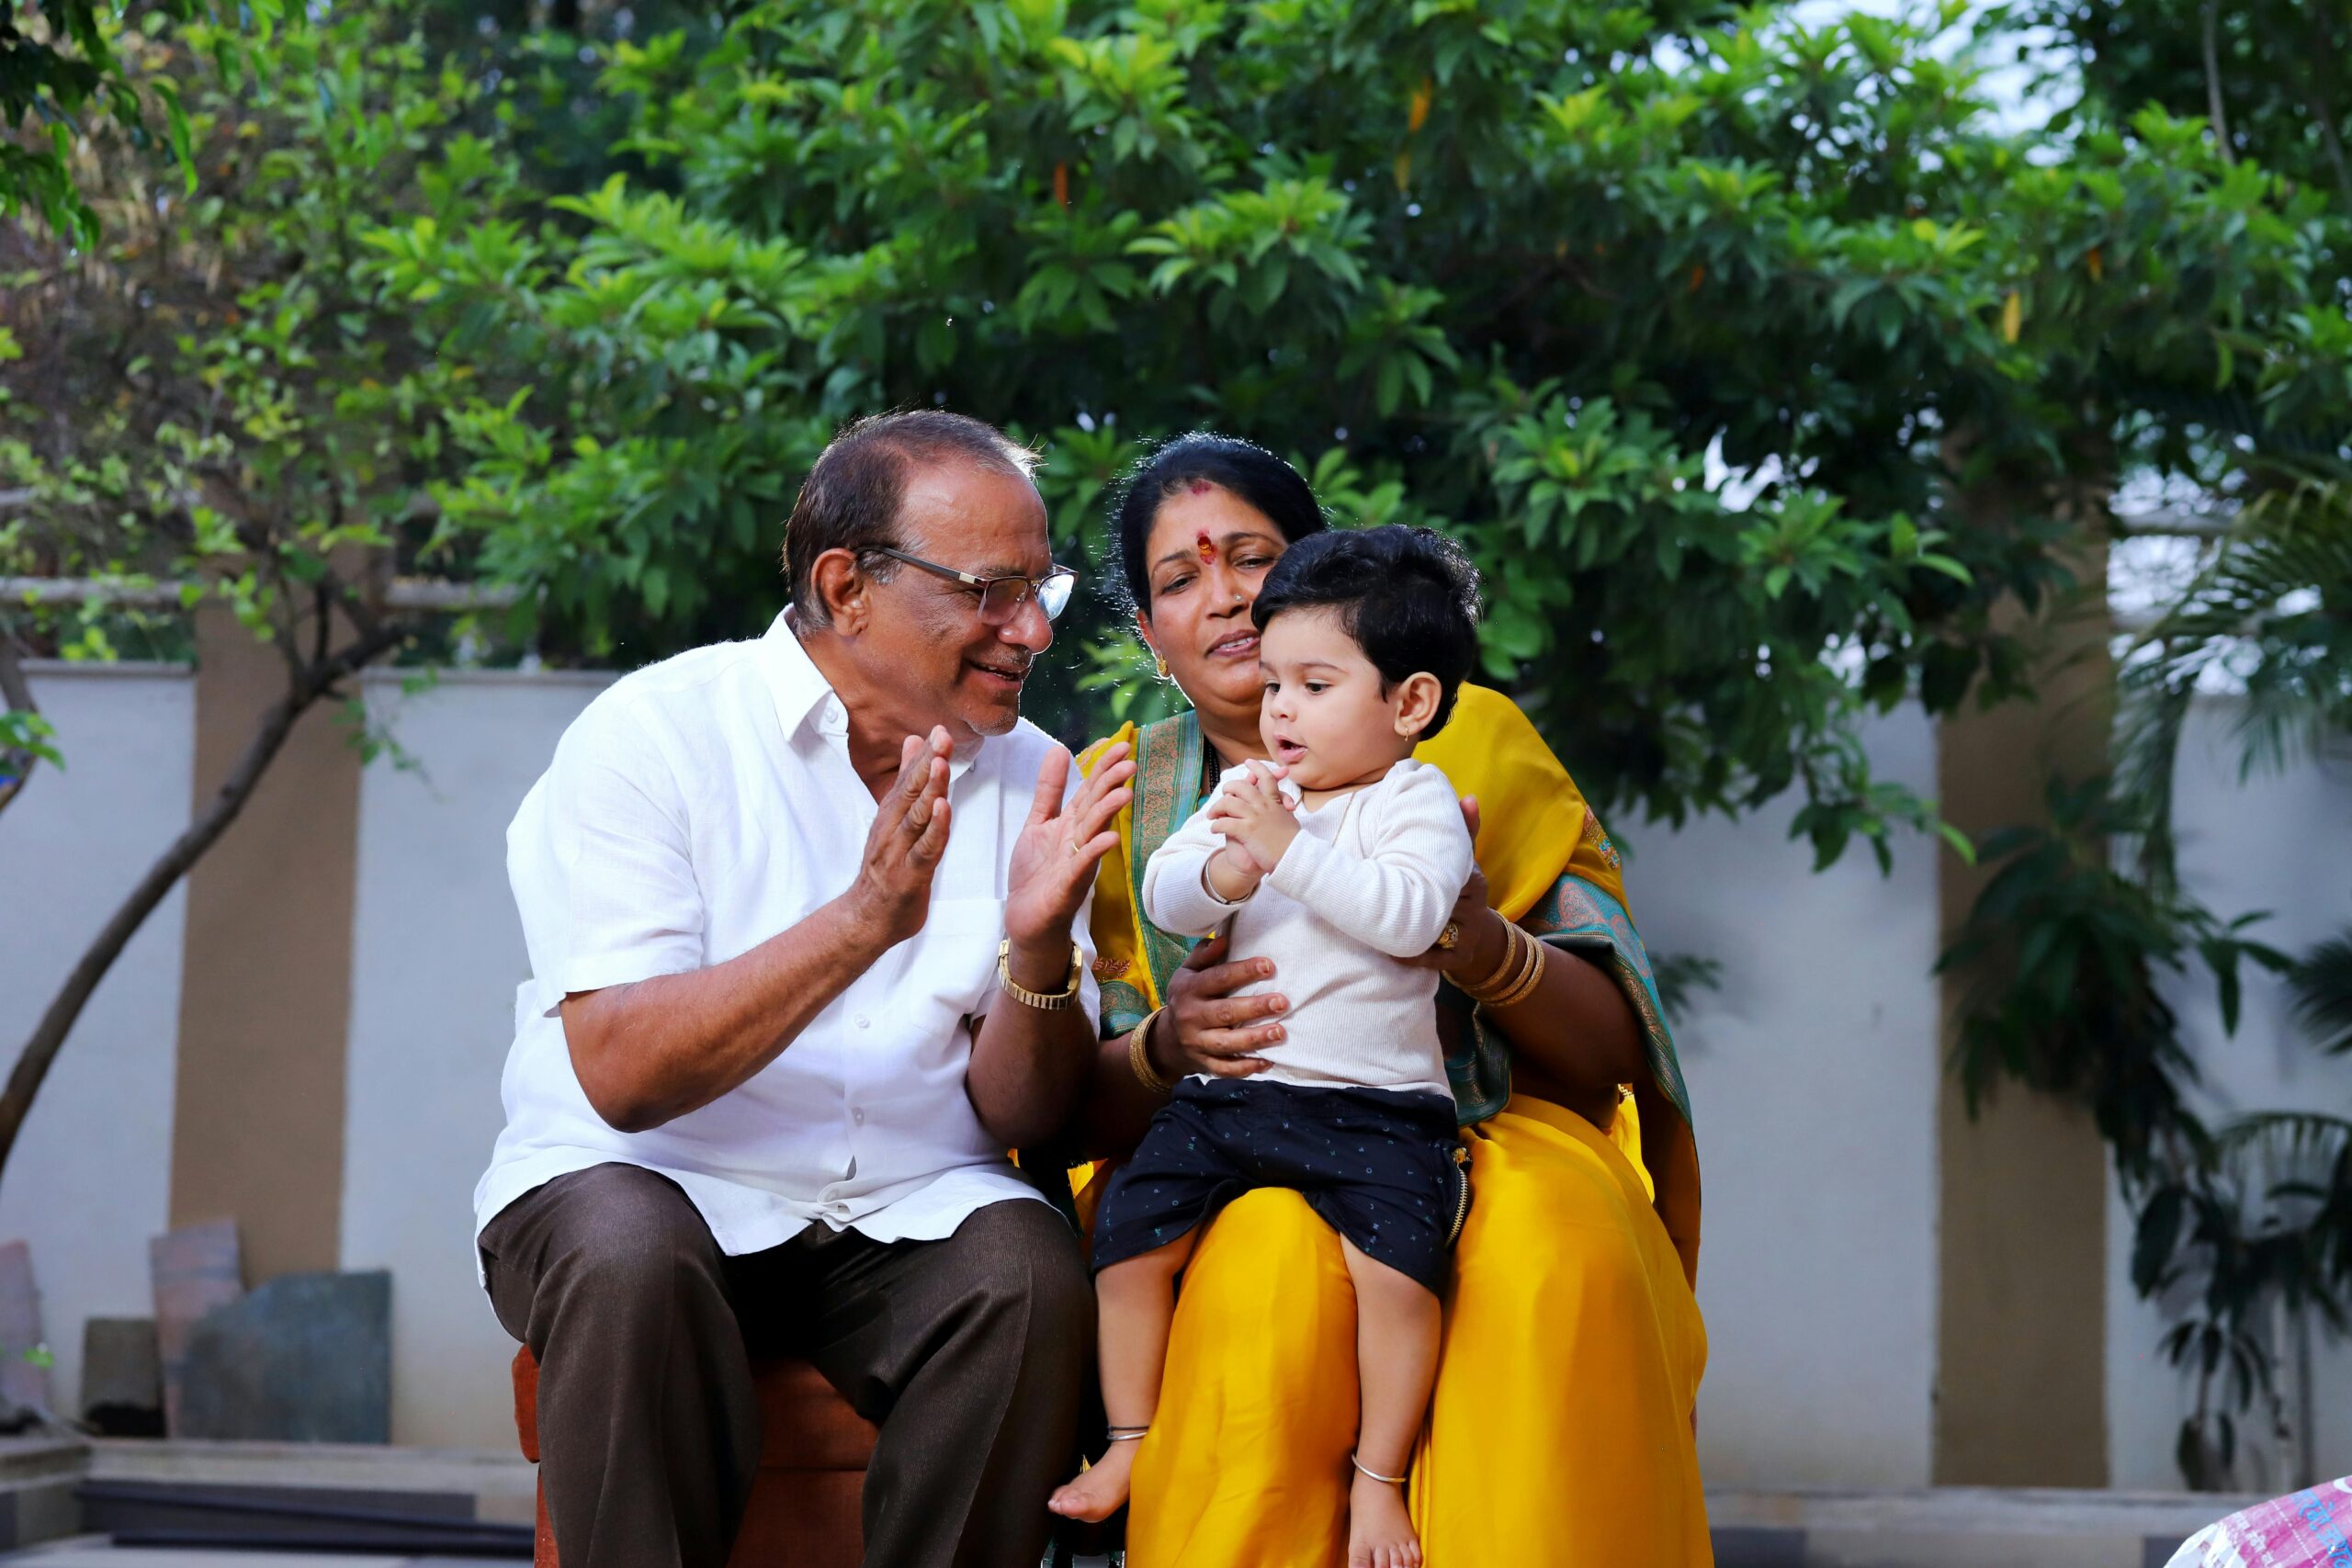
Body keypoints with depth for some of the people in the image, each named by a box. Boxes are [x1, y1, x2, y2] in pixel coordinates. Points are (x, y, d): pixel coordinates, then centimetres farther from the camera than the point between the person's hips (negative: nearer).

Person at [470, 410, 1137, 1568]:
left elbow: (1023, 1113, 1)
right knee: (633, 1260, -35)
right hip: (643, 1179, -3)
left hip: (900, 1212, 3)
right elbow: (621, 1074, -20)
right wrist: (864, 919, -29)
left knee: (1029, 1272, -27)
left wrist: (1039, 951, -20)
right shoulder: (655, 734, -9)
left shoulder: (1027, 779, 4)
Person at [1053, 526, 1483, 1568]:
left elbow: (1409, 912, -20)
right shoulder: (1251, 793, 14)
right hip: (1227, 1090, 5)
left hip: (1376, 1104, -5)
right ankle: (1132, 1439, 11)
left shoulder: (1416, 801, -1)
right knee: (1129, 1231, -8)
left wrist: (1291, 850, -24)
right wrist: (1224, 873, -18)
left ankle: (1379, 1478, -9)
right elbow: (1162, 895, 3)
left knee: (1396, 1263, -25)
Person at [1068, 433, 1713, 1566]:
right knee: (1278, 1260, -36)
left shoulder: (1472, 742, 13)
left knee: (1561, 1254, -35)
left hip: (1486, 1143, 0)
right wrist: (1168, 1044, -16)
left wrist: (1486, 950, -15)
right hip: (1230, 1166, 0)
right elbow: (1084, 1106, 7)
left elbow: (1613, 1049, 6)